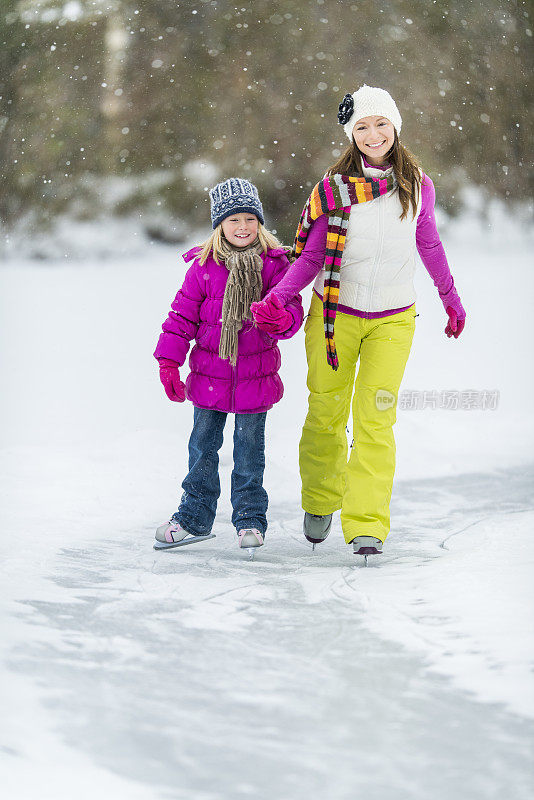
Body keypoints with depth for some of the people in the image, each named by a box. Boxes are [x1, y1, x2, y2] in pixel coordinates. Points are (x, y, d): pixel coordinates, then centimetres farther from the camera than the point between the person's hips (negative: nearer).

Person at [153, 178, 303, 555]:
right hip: (209, 373, 1)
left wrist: (283, 319, -26)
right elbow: (183, 315, 3)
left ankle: (251, 518, 20)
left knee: (249, 449, 7)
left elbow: (293, 308, -2)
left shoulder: (275, 264, -3)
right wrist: (169, 361, -2)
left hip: (256, 377, -1)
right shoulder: (203, 267, -2)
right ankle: (195, 517, 22)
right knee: (203, 446, 9)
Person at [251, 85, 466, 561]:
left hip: (392, 320, 0)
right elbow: (310, 257, -5)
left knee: (375, 419, -9)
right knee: (326, 415, 8)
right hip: (335, 316, 0)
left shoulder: (418, 186, -2)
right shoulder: (334, 189, -7)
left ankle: (367, 526, -8)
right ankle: (320, 503, 32)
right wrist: (279, 298, -21)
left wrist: (450, 299, 26)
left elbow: (428, 244, 15)